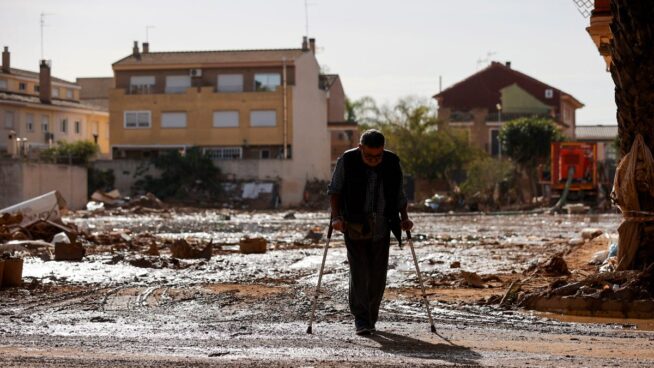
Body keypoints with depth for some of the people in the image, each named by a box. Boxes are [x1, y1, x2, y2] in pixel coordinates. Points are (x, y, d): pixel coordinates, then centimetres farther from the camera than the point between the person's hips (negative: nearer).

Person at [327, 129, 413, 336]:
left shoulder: (392, 163, 1)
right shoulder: (347, 161, -6)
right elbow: (334, 190, 1)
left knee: (378, 276, 3)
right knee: (359, 273, -9)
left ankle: (371, 318, 16)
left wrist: (404, 218, 1)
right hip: (354, 226, -2)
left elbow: (399, 195, 12)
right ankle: (360, 319, -2)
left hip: (381, 227, 2)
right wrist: (336, 216, -10)